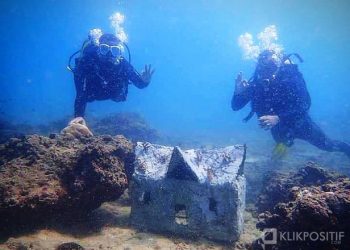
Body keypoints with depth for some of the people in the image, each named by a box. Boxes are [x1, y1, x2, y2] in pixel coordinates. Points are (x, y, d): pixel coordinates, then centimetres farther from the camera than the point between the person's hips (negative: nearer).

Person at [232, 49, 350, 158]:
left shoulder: (290, 77, -30)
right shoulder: (255, 83, -22)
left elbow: (304, 105, -41)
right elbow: (235, 106, -19)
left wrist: (278, 118, -54)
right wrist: (238, 92, -41)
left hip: (298, 121, -2)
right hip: (278, 127, 3)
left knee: (326, 144, 14)